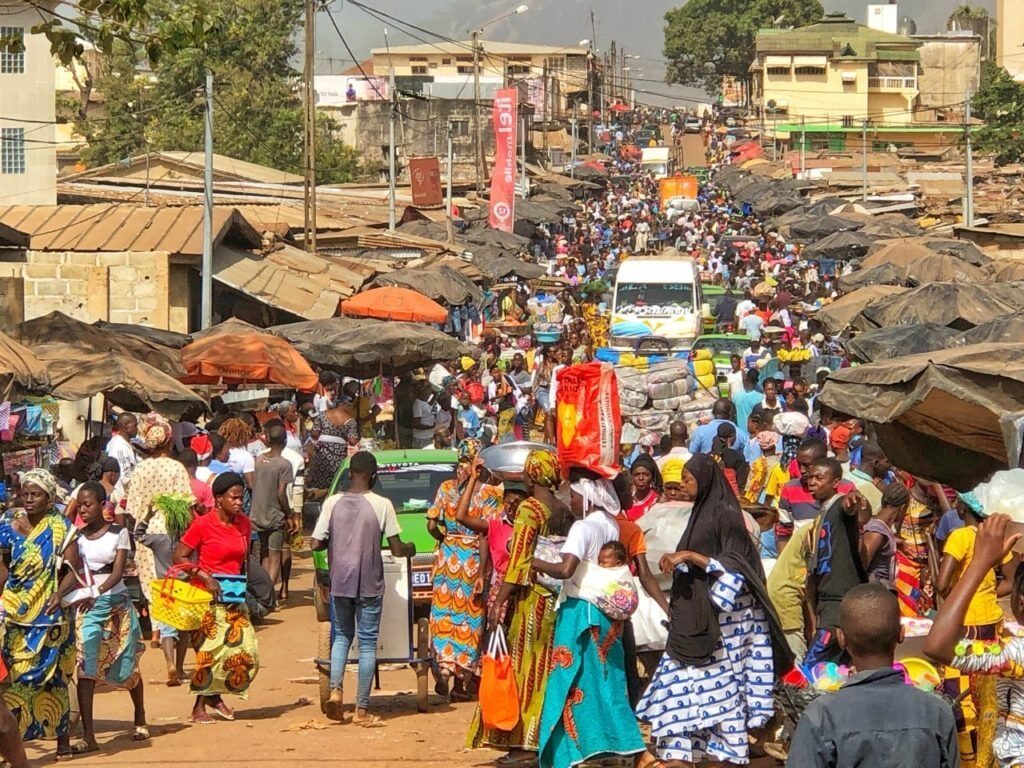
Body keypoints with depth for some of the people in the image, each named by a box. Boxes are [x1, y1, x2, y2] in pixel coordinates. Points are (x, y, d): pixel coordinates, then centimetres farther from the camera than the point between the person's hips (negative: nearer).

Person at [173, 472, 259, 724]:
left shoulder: (244, 524, 7)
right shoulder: (203, 524, -11)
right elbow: (179, 557, -9)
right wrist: (205, 577, -18)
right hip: (207, 597, -6)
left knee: (246, 650, 0)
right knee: (210, 652, -5)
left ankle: (215, 696, 20)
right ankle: (199, 706, 9)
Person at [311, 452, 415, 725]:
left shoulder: (333, 503, -2)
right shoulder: (382, 505, -9)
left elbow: (316, 543, -2)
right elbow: (396, 549, -7)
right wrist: (410, 549, 16)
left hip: (339, 582, 2)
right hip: (369, 584, -2)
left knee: (341, 636, 19)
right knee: (367, 643, 5)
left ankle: (335, 689, -2)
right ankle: (362, 709, 5)